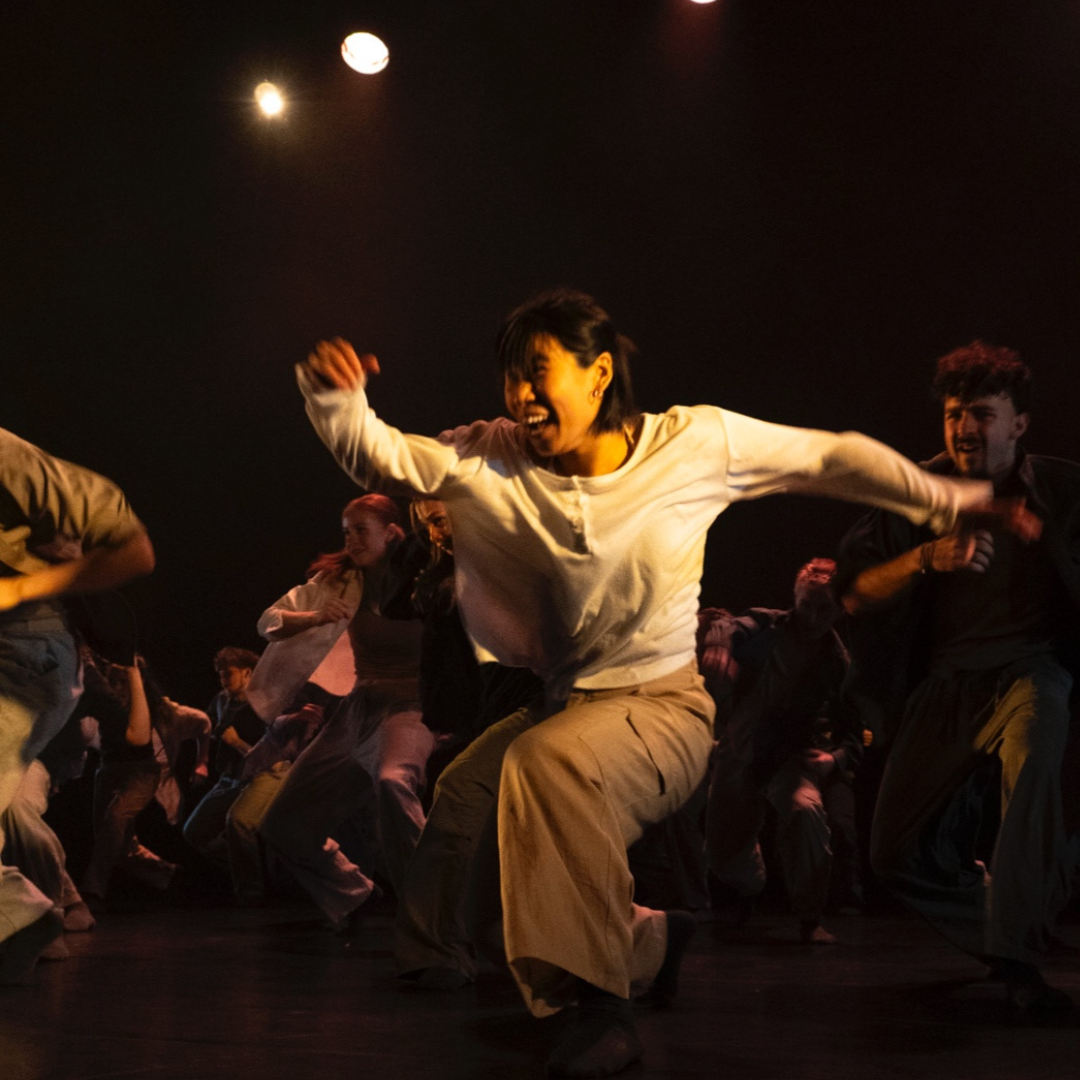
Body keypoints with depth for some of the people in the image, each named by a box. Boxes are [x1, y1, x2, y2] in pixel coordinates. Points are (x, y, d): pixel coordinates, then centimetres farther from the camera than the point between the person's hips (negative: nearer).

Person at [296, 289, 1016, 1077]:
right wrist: (335, 398, -32)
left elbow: (830, 458, 4)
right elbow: (380, 458, -12)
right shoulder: (495, 460, -2)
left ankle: (604, 1007, -26)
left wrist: (946, 501, 9)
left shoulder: (697, 443, -6)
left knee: (549, 760, -32)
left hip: (663, 709, -5)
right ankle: (650, 942, 14)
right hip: (565, 707, 5)